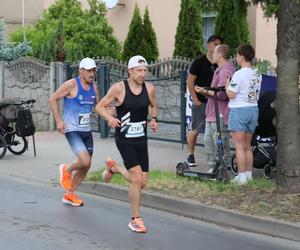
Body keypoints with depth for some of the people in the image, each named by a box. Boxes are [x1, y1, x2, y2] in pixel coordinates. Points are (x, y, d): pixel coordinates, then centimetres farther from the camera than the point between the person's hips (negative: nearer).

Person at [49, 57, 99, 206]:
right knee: (85, 161, -22)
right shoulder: (71, 85, -12)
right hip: (72, 130, -7)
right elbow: (52, 99, -8)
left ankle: (69, 195, 27)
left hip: (86, 130, 7)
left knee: (86, 166, 10)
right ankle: (66, 170, 11)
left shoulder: (93, 86, 7)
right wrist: (58, 120, -13)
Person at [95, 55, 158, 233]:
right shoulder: (119, 89, -11)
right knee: (137, 179, -15)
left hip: (141, 139, 5)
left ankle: (113, 167, 35)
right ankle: (136, 219, 2)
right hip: (124, 139, -5)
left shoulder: (150, 88, 0)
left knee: (142, 183, 7)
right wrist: (110, 118, -22)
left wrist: (154, 119, 2)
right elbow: (100, 107, -4)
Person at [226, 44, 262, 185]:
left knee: (239, 147, -2)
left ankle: (242, 176, -3)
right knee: (247, 146, 16)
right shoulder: (257, 74, 7)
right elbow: (256, 93, 12)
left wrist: (227, 85, 2)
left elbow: (231, 95, -16)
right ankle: (248, 175, 19)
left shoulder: (239, 74, -16)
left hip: (239, 110, -7)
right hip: (253, 109, 7)